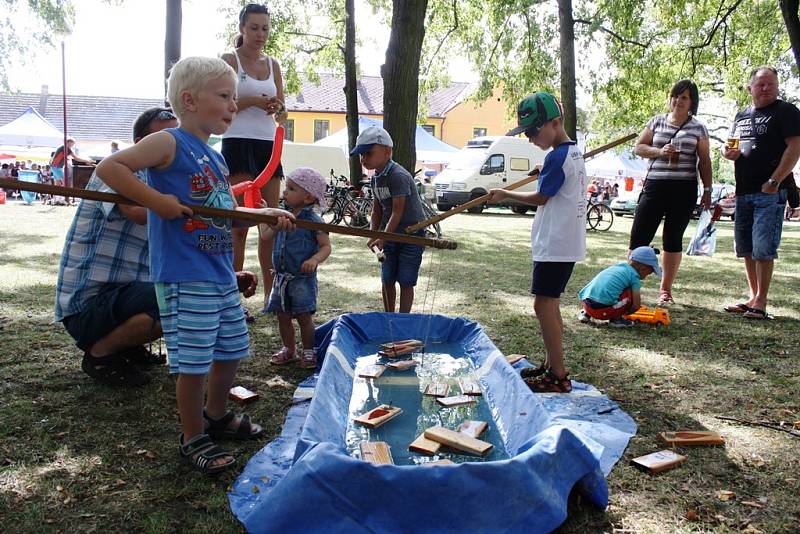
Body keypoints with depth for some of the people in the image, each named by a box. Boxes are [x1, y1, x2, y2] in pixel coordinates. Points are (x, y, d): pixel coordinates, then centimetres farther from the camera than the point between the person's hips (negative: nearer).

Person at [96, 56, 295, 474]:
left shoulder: (216, 159, 16)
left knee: (231, 350, 18)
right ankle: (193, 439, 17)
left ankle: (216, 416, 40)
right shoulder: (169, 143, -9)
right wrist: (158, 201, -23)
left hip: (222, 275, 9)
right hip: (184, 278, -9)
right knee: (194, 361, -2)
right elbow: (109, 167, -17)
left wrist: (265, 212, 10)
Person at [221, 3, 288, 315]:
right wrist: (253, 101, -20)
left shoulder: (273, 64, 16)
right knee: (239, 224, -10)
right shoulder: (229, 60, 1)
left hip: (268, 145, 6)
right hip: (238, 143, -5)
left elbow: (282, 110, 14)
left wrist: (278, 108, -9)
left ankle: (270, 295, 14)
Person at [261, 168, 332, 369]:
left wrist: (315, 260, -30)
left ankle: (308, 351, 16)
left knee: (303, 316, 1)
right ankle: (289, 349, 29)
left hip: (303, 277, -6)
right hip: (282, 275, 6)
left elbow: (326, 246, -12)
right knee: (283, 315, 12)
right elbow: (266, 235, 16)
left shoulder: (313, 221, -13)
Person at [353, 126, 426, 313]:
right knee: (387, 280, 11)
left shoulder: (398, 176, -21)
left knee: (405, 281, -2)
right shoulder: (375, 179, 6)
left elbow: (397, 211, -22)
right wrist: (373, 235, -1)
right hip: (391, 235, 8)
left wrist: (383, 238, -21)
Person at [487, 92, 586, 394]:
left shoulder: (556, 158, -17)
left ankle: (558, 376, -2)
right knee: (550, 305, 16)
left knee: (544, 306, -6)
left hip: (554, 245, -10)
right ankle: (551, 365, 25)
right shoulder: (574, 152, 12)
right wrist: (544, 174, 17)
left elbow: (540, 198, -9)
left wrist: (505, 195, 2)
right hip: (567, 243, 10)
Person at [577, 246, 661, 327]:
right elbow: (636, 305, 0)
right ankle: (615, 319, 6)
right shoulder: (634, 275, 2)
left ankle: (586, 314, 23)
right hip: (603, 310, -8)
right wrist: (625, 312, 19)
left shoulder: (617, 266, 23)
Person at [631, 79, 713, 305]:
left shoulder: (698, 128, 7)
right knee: (639, 237, -5)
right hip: (654, 186, 0)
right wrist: (659, 151, -11)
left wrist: (707, 190, 2)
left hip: (684, 190, 0)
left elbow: (704, 161, 8)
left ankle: (666, 290, 16)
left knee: (673, 240, 7)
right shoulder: (656, 121, 9)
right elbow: (639, 147, 7)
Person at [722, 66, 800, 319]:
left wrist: (774, 181, -19)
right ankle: (753, 297, 22)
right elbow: (733, 147, 27)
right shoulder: (742, 116, 18)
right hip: (743, 191, 7)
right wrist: (728, 152, 2)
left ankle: (760, 303, -5)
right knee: (746, 249, 11)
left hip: (770, 192, -7)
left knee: (763, 249, -10)